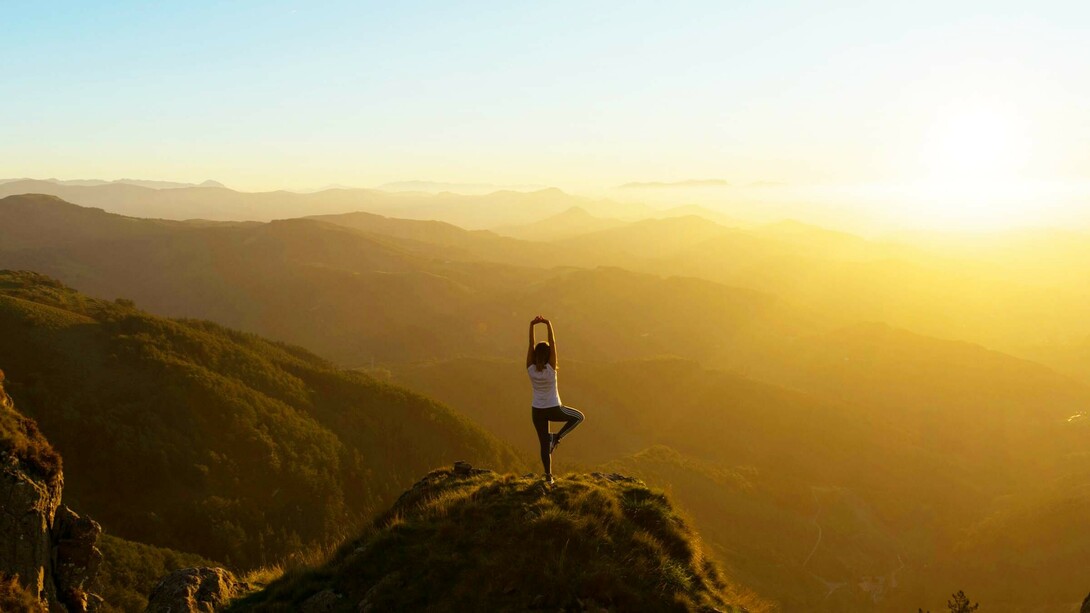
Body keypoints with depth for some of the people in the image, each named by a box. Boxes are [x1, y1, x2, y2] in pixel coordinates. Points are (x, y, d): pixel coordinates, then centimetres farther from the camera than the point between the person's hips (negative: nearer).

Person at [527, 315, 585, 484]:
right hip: (554, 409, -3)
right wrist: (549, 325, -23)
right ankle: (557, 437, 5)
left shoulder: (531, 369, -12)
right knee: (579, 417, 19)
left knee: (544, 444, 12)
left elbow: (531, 345, -15)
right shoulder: (550, 369, -19)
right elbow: (553, 344, -22)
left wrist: (532, 325, -18)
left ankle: (548, 476, 15)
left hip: (537, 410, 3)